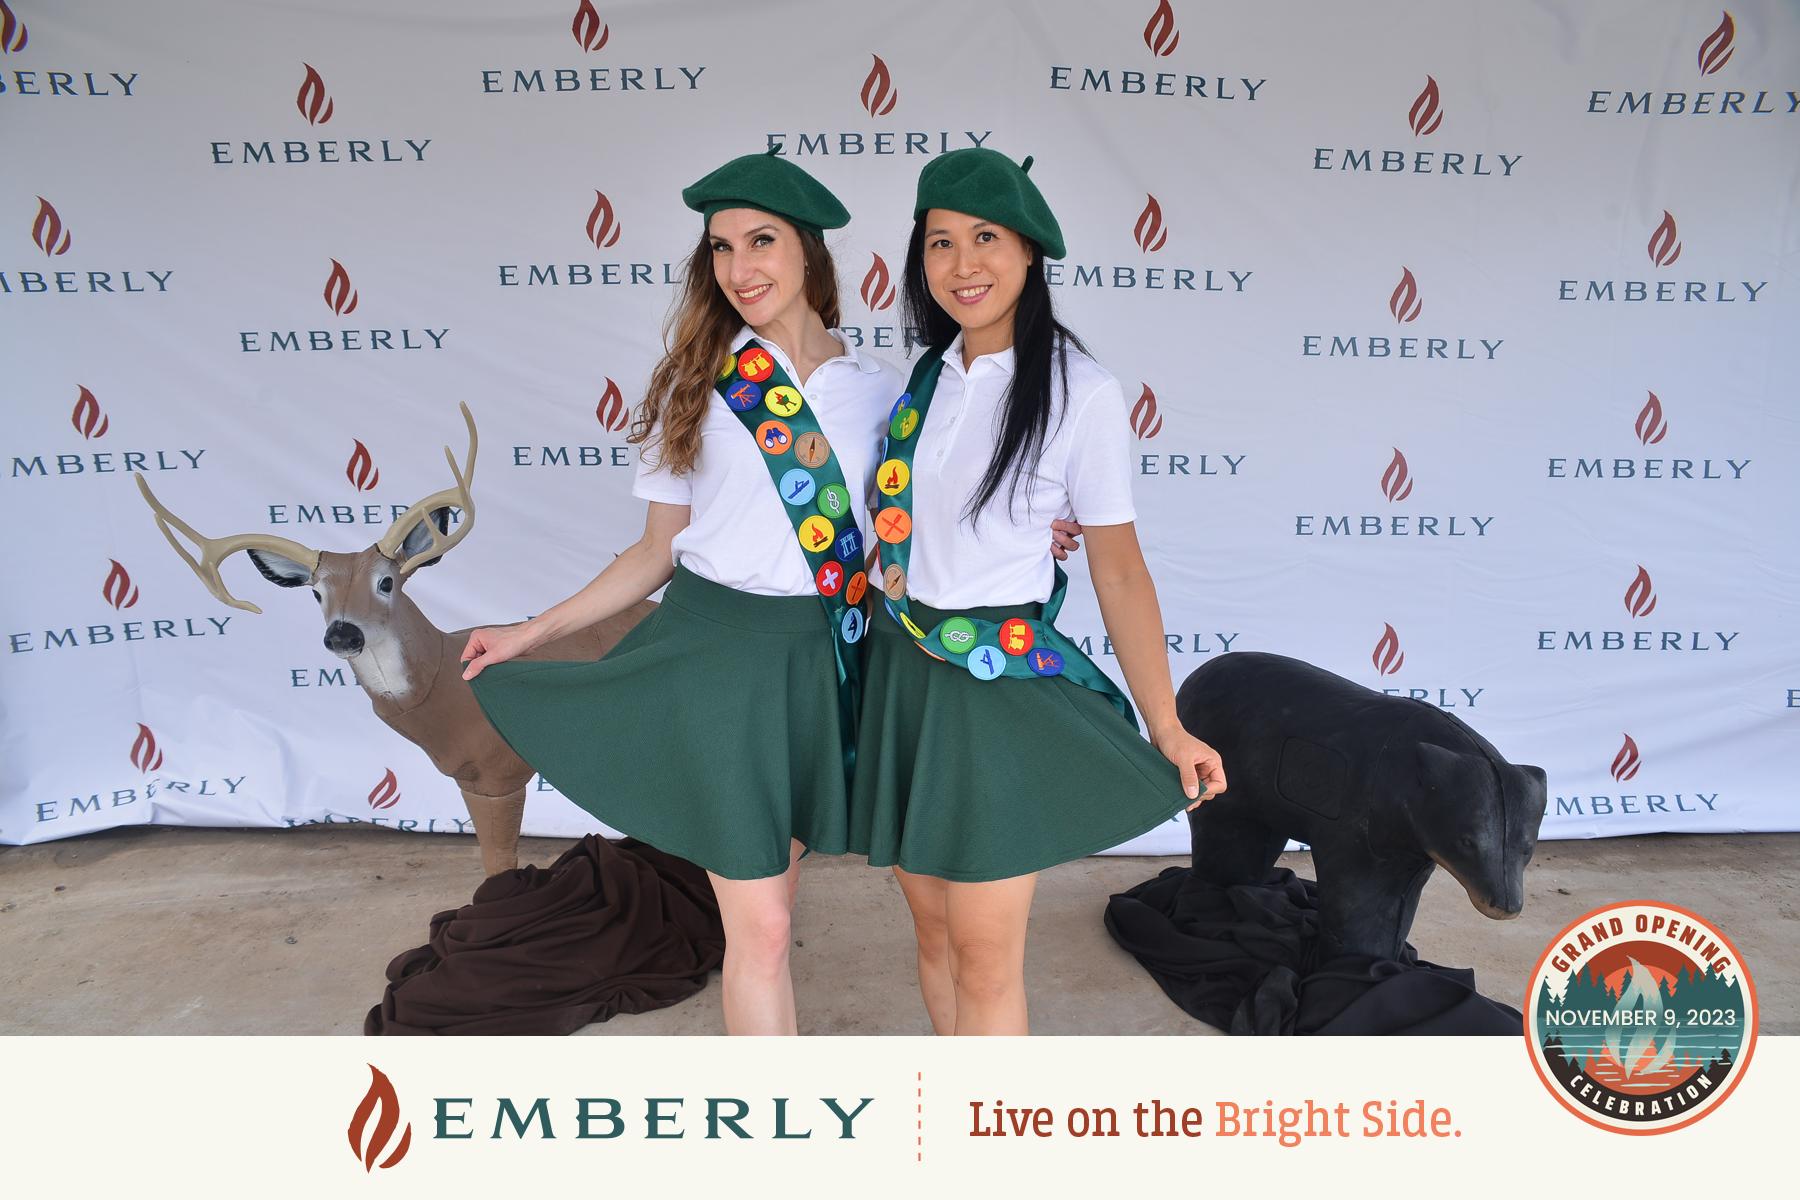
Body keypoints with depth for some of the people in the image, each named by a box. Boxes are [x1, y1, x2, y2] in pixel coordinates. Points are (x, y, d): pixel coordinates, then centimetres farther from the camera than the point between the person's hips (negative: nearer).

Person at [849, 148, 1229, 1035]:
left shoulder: (1080, 392, -11)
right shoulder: (926, 376, 6)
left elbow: (1118, 569, -9)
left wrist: (1168, 732, -10)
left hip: (1001, 685, -6)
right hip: (900, 672, 6)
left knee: (985, 957, 3)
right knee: (934, 929, 17)